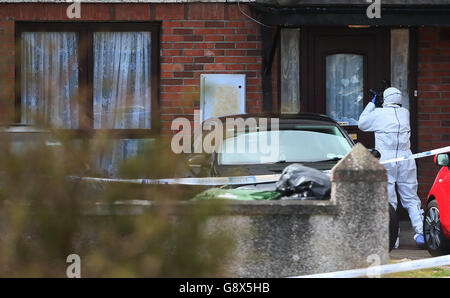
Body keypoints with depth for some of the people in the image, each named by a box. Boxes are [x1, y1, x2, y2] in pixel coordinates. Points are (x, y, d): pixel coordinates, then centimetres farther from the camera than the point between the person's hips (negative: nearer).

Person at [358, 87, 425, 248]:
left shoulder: (379, 114, -1)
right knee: (411, 199, 7)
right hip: (406, 159, 3)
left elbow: (362, 124, 15)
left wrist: (371, 103, 21)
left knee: (388, 201, -3)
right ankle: (421, 233, -1)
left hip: (385, 161, -3)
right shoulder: (405, 113, 9)